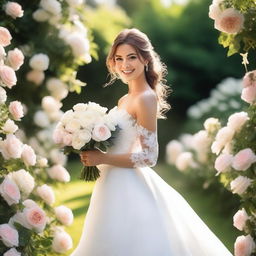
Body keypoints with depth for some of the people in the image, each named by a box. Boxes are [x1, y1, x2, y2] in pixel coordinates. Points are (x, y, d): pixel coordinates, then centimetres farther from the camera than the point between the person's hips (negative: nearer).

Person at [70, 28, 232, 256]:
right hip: (113, 184, 9)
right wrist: (92, 154, 3)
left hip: (127, 188, -9)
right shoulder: (125, 100, 9)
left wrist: (102, 158, -17)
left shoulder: (146, 98, -16)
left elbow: (148, 157, -19)